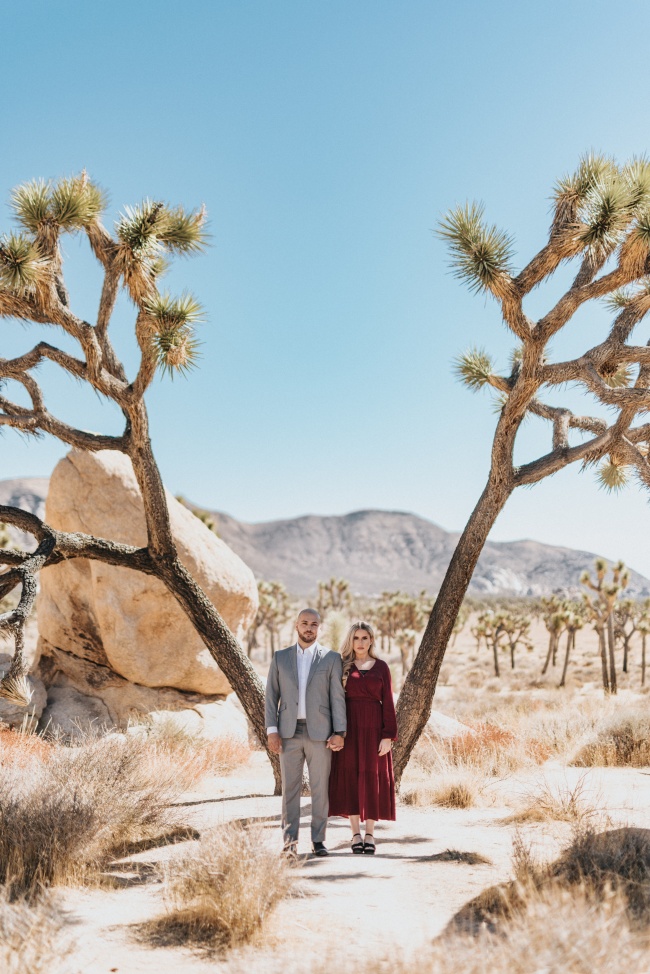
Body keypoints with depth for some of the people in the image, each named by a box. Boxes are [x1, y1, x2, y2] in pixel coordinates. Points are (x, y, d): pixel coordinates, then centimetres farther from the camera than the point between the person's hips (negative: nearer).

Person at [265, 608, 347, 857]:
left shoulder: (331, 658, 5)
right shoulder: (280, 658, 10)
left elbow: (337, 697, 0)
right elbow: (271, 696, 7)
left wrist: (340, 732, -8)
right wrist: (271, 730, -3)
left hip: (319, 731, -1)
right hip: (289, 732, 1)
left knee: (320, 788, 1)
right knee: (290, 787, 3)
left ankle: (318, 840, 10)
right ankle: (290, 841, 9)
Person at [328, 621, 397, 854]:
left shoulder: (381, 667, 5)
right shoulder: (342, 666, 5)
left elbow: (387, 702, 1)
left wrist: (388, 735, -8)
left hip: (373, 728, 0)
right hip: (348, 728, 0)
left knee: (372, 778, 2)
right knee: (350, 777, 1)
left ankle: (370, 834, 12)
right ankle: (355, 834, 11)